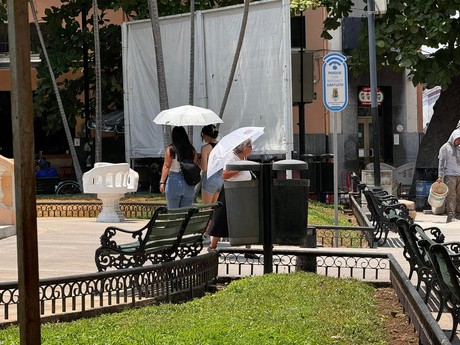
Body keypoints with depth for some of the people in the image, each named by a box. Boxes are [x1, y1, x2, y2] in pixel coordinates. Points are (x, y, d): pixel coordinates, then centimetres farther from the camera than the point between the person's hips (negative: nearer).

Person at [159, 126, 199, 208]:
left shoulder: (170, 149, -6)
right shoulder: (192, 150, 3)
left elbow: (166, 166, -11)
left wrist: (162, 182, -11)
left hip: (174, 181, -3)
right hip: (189, 185, 3)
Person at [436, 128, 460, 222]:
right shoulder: (445, 148, 3)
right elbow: (441, 163, -2)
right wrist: (440, 176, -10)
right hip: (449, 175, -5)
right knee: (451, 196, -10)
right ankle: (450, 216, -13)